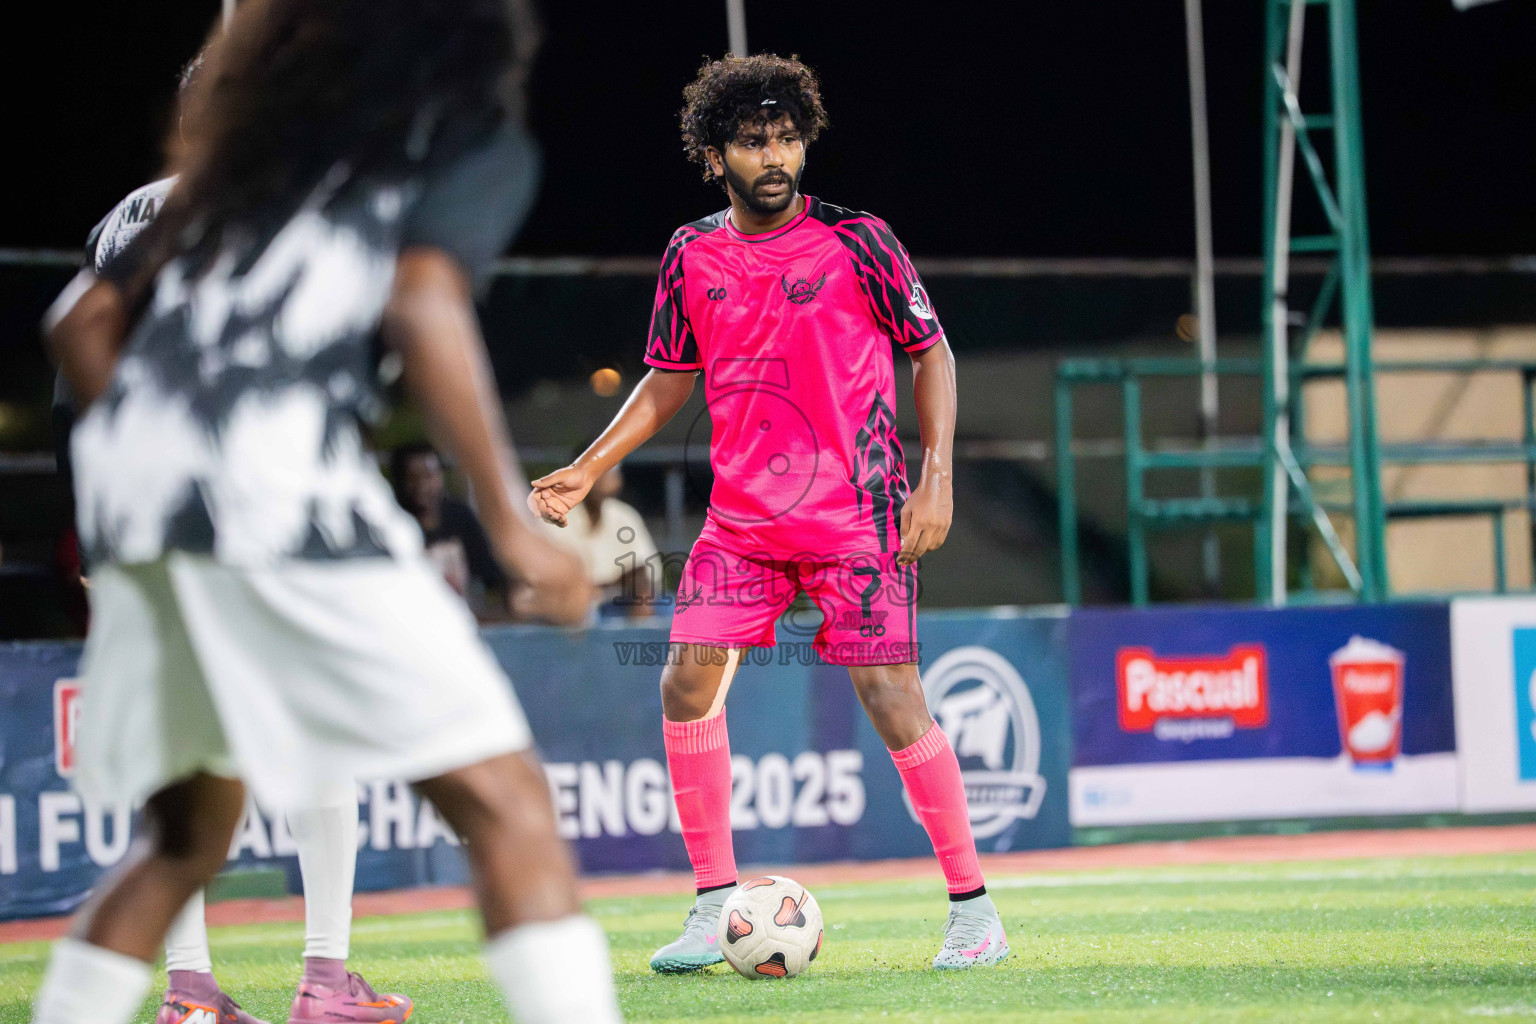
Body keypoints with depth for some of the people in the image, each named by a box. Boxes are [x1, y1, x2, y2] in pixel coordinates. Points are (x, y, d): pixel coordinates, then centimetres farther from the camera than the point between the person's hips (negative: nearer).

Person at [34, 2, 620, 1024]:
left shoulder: (249, 147, 31)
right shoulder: (479, 136, 12)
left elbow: (86, 317, 25)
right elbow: (424, 299, -8)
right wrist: (513, 521, -8)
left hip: (128, 488, 7)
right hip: (284, 489, -7)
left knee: (188, 835, 22)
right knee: (507, 805, -6)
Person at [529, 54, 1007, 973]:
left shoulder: (858, 242, -6)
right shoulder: (693, 257, 5)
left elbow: (933, 353, 2)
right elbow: (669, 379, 16)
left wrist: (937, 477, -8)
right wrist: (588, 470, 7)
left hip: (857, 515, -4)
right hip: (741, 518, 4)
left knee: (893, 702, -9)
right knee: (687, 685, -7)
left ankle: (974, 909, 4)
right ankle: (716, 906, 5)